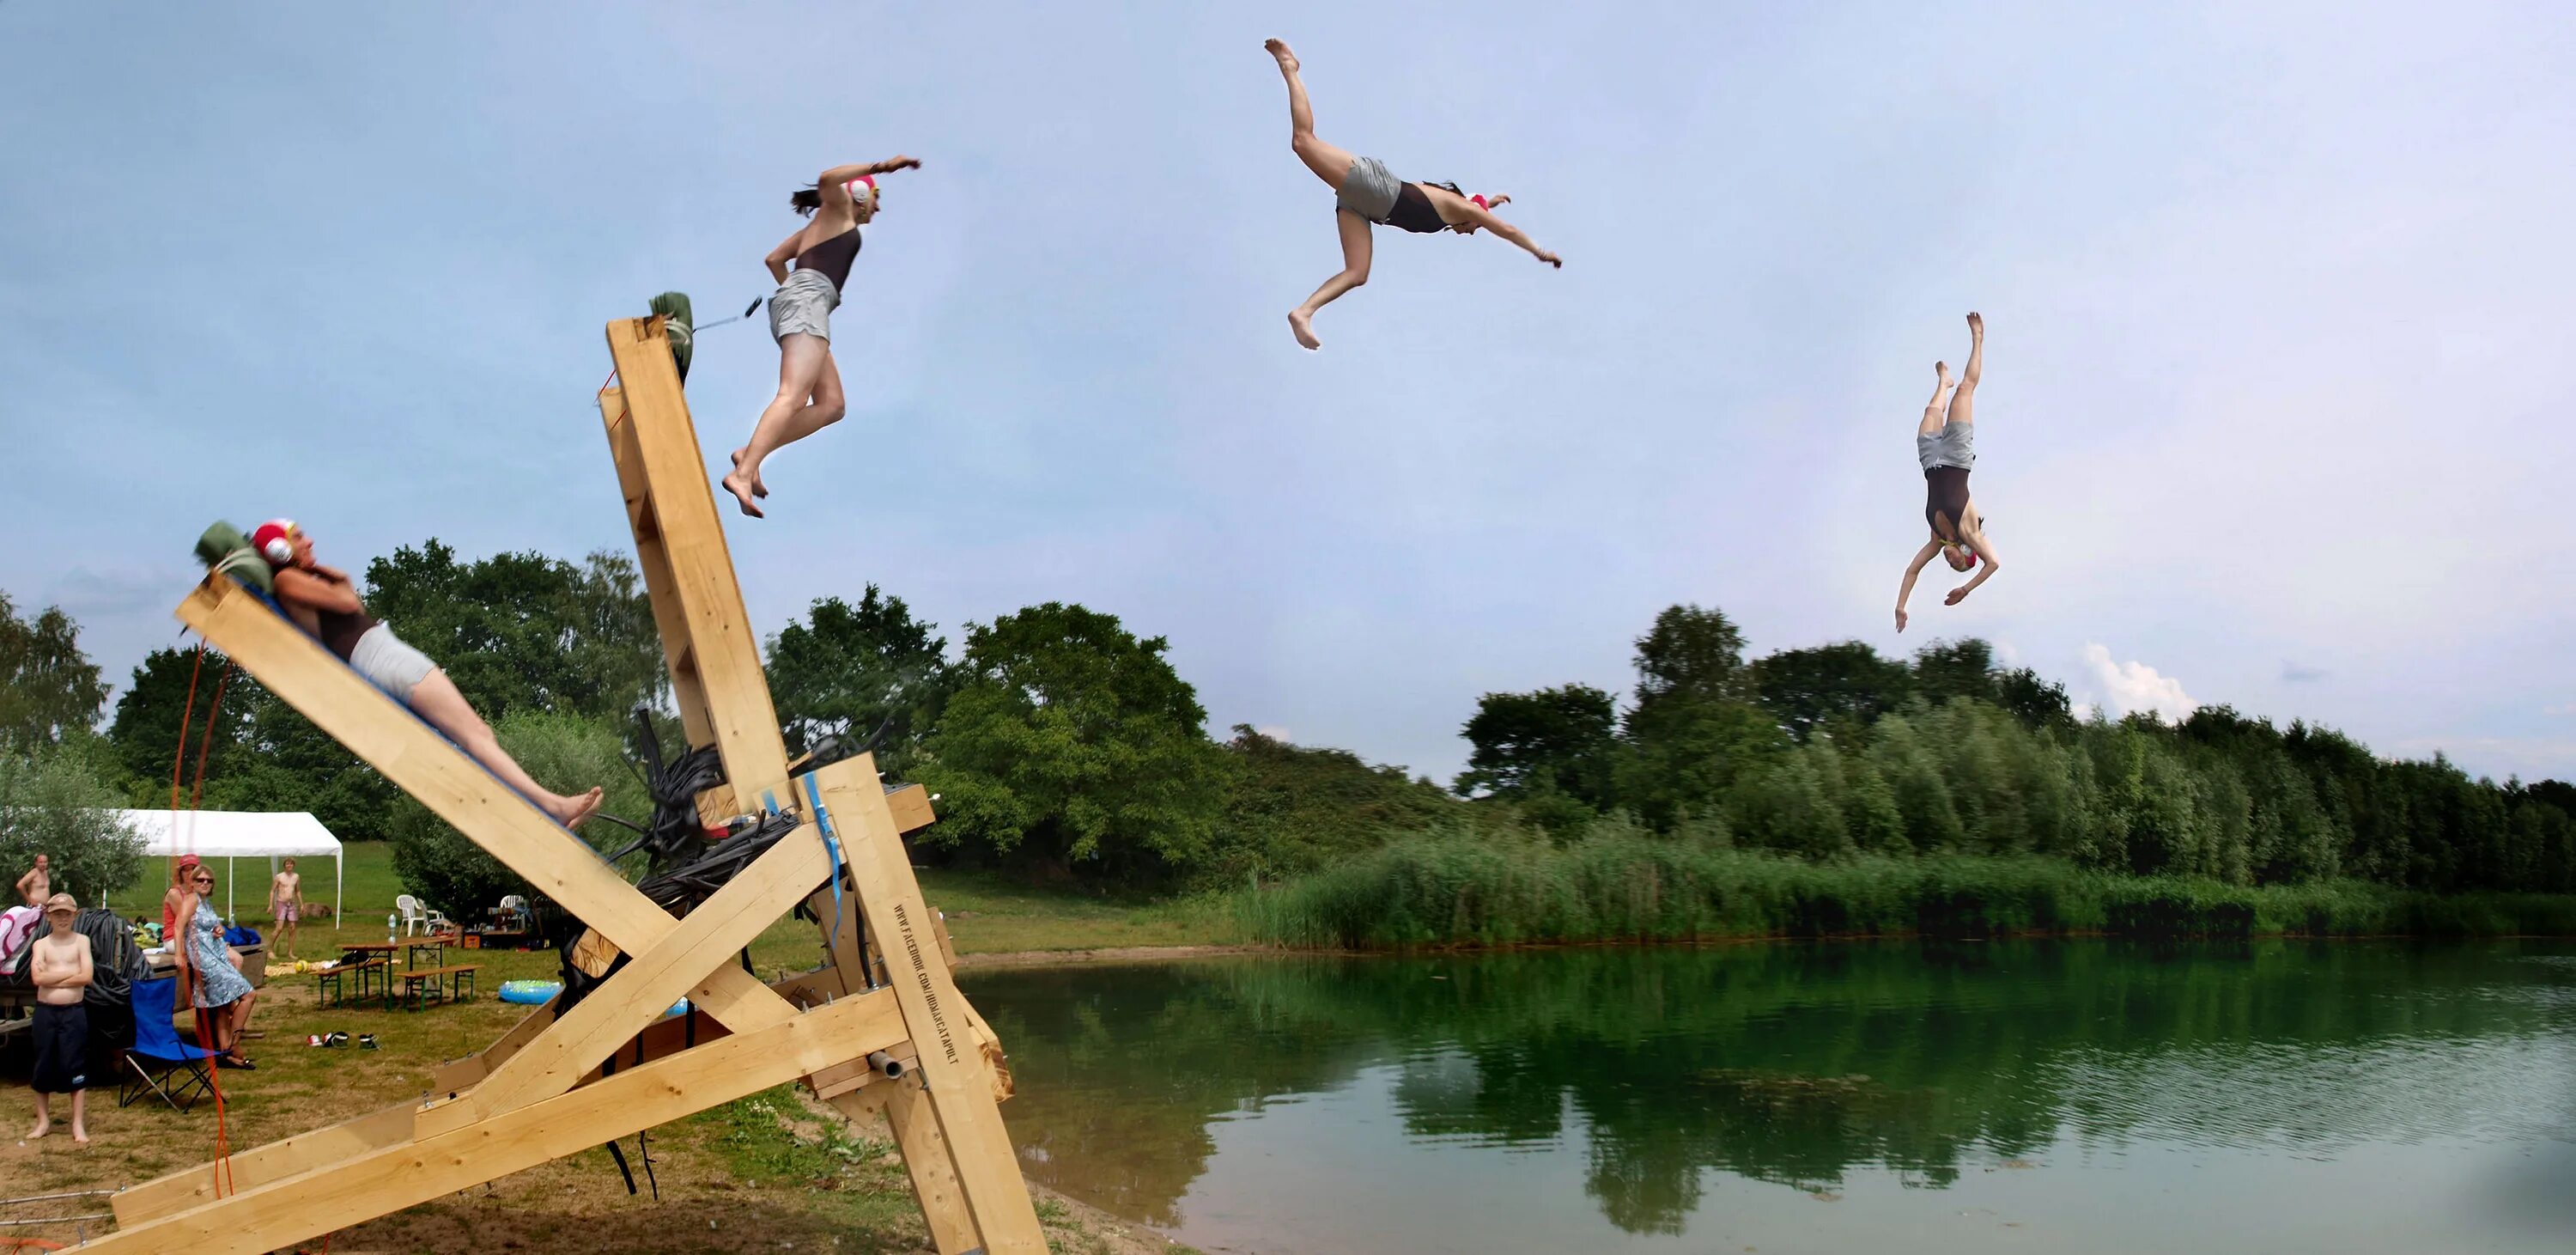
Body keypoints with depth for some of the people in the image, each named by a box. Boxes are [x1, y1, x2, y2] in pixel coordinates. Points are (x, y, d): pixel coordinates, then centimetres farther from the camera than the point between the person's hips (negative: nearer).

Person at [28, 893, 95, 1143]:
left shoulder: (81, 941, 2)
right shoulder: (41, 944, 5)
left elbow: (86, 977, -10)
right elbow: (37, 978, -10)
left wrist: (52, 976, -10)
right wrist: (70, 972, -10)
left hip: (73, 1012, -2)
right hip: (45, 1012, 2)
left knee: (75, 1067, 0)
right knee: (44, 1066, 8)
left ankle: (78, 1124, 6)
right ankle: (43, 1121, 21)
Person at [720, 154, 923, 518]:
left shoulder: (817, 227, 35)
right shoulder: (838, 208, 13)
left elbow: (773, 259, 36)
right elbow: (827, 179, -11)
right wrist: (879, 166, -12)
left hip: (792, 301, 9)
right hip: (809, 299, -9)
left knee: (832, 406, 0)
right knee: (793, 397, -25)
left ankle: (750, 455, -14)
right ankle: (743, 474, -42)